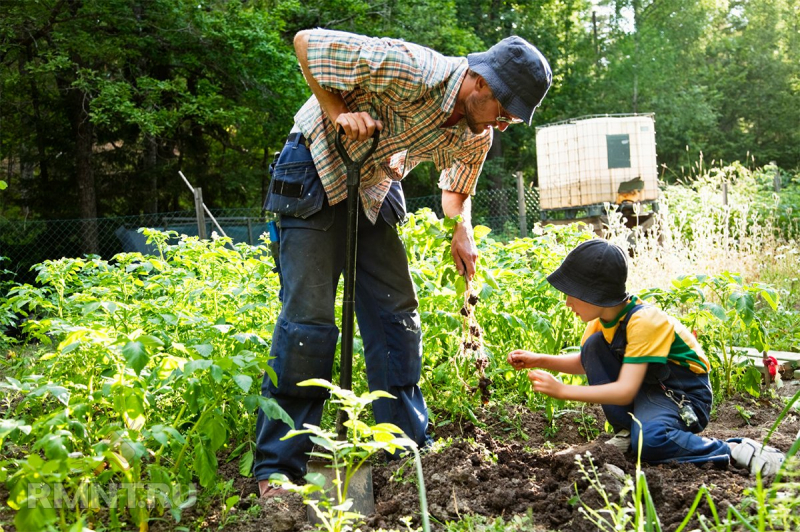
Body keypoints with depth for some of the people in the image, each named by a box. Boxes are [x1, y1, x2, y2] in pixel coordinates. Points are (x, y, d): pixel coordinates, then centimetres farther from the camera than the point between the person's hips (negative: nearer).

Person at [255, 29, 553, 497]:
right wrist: (338, 112, -29)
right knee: (309, 317, -12)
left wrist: (462, 234, -6)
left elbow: (457, 189, 14)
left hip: (375, 190, 7)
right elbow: (306, 41, -22)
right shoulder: (411, 71, -29)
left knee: (397, 313, 2)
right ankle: (277, 467, -4)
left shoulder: (476, 136, -6)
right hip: (317, 173, -7)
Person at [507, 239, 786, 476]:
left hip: (683, 397, -8)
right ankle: (626, 431, 0)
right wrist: (539, 360, -3)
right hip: (643, 388, 8)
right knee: (594, 346, -12)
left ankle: (737, 451, -17)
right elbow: (584, 363, 12)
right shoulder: (603, 317, -3)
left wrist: (561, 390, -32)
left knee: (648, 440, -38)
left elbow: (625, 391, -32)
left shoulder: (644, 322, -28)